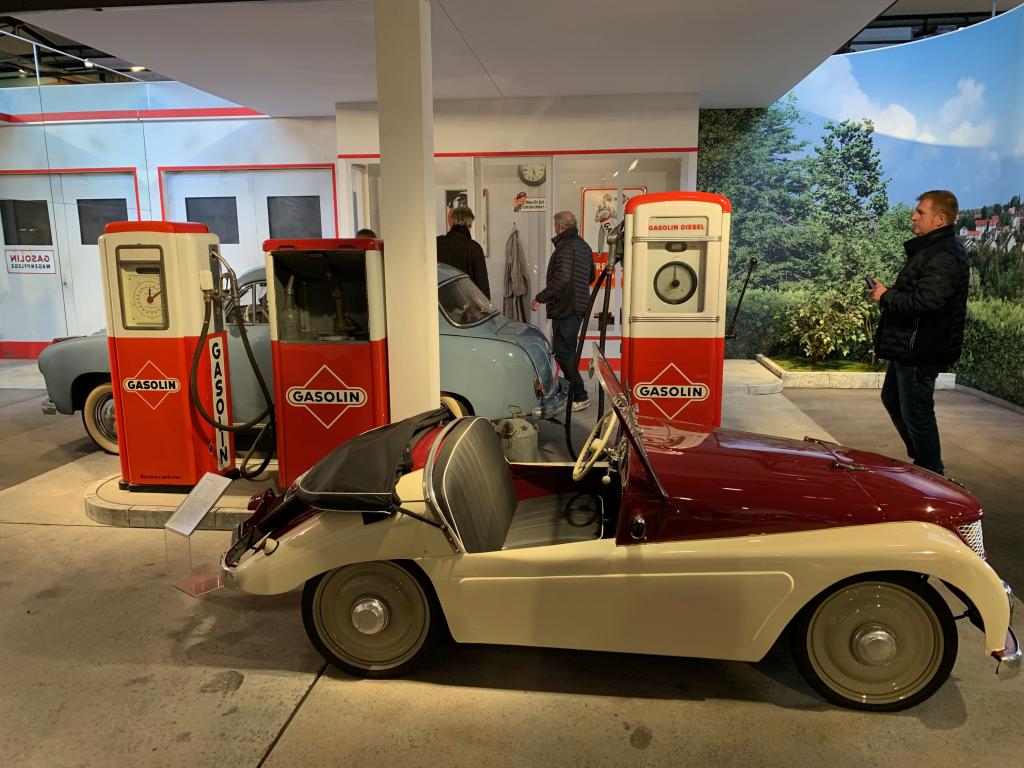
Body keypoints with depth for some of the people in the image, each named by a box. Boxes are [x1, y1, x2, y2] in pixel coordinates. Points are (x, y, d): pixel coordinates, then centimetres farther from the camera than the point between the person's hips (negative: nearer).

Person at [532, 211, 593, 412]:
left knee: (562, 351, -7)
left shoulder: (565, 247, -15)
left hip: (565, 308, -10)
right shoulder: (584, 246, 16)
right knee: (569, 350, 18)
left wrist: (541, 298, -22)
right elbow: (591, 277, 25)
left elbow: (561, 278, -27)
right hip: (579, 306, 10)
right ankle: (572, 391, 26)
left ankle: (580, 396, -6)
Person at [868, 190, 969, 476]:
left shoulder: (944, 258, -21)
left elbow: (926, 301, -31)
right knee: (892, 399, 24)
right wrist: (888, 293, 5)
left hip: (920, 352, -12)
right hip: (906, 348, 12)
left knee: (916, 414, -2)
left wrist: (886, 297, -18)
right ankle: (920, 460, 37)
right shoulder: (929, 249, 15)